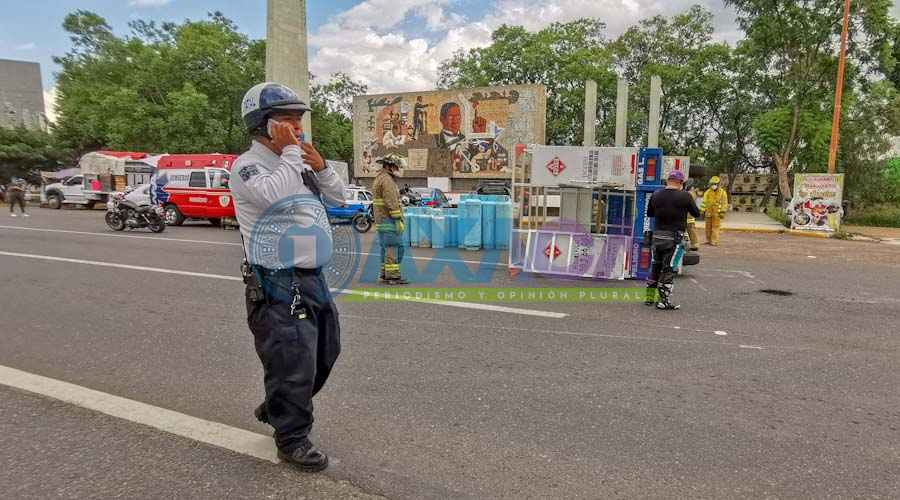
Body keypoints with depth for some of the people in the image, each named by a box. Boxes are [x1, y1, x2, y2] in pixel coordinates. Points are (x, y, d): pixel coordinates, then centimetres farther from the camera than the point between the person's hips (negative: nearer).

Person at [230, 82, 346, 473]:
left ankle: (275, 408, 40)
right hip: (279, 285, -9)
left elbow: (339, 197, 17)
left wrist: (320, 166, 1)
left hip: (313, 278, 9)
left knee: (323, 354, 20)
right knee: (293, 362, -4)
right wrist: (290, 152, -19)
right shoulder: (246, 165, -10)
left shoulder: (297, 164, 15)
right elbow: (273, 196, -31)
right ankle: (291, 439, 16)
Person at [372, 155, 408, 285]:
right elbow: (392, 202, -21)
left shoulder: (379, 178, 20)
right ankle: (393, 276, -11)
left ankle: (385, 275, 14)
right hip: (389, 220, -10)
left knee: (386, 248, 12)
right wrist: (398, 219, -21)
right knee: (393, 247, -10)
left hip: (381, 220, 10)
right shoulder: (387, 180, -13)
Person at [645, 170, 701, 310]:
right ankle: (664, 301, 2)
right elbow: (696, 213, 0)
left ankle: (650, 296, 23)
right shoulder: (684, 196, -11)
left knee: (655, 266, 17)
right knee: (669, 269, 1)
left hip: (657, 235, 5)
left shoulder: (656, 195, 2)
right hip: (674, 237, -5)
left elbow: (649, 214, 14)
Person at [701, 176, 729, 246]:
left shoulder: (722, 192, 0)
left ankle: (714, 242, -4)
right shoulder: (707, 192, 9)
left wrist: (722, 212, -8)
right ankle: (708, 240, 19)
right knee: (708, 227, 8)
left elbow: (724, 203, -2)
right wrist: (702, 211, 5)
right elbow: (704, 202, 9)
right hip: (708, 212, 4)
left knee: (716, 227, -5)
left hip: (717, 213, -4)